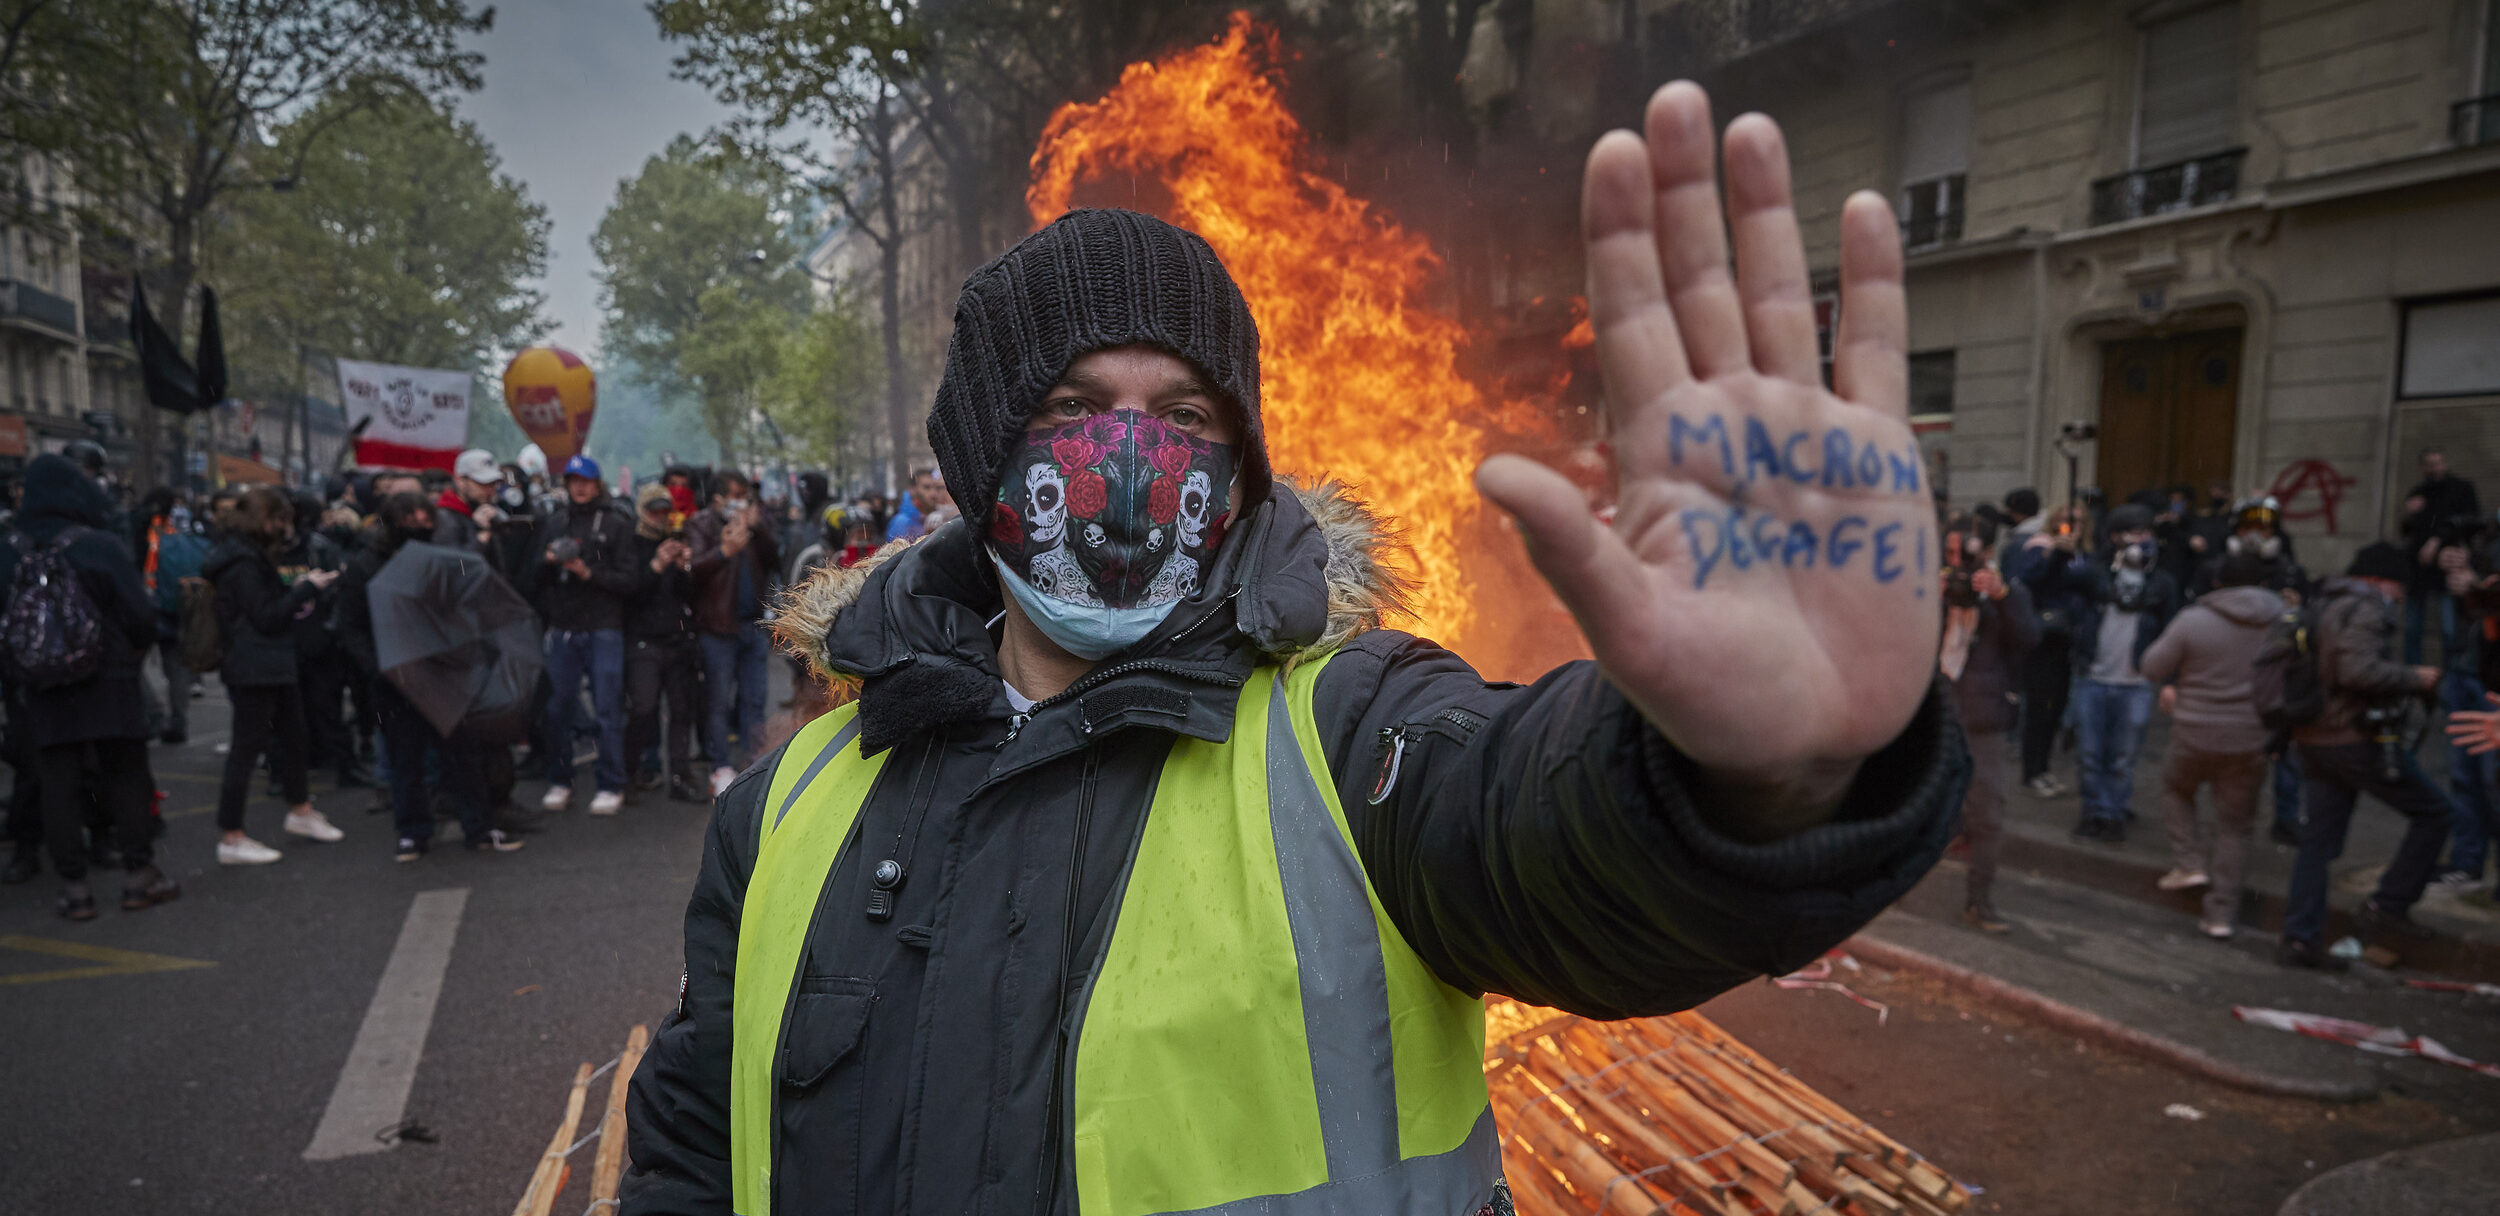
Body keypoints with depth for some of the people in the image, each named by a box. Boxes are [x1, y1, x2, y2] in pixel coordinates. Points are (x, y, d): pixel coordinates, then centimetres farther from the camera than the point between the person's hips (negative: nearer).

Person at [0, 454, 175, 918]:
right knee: (126, 777, 8)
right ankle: (138, 873, 12)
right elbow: (140, 615, -13)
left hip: (41, 691, 3)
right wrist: (135, 649, 7)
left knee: (58, 788, 7)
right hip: (108, 685, -3)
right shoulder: (103, 546, -11)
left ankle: (74, 887, 10)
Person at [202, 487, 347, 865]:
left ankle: (300, 810, 35)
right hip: (254, 669, -10)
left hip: (273, 665, 10)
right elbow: (265, 617, -17)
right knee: (247, 747, -5)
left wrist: (296, 587, 5)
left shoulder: (250, 555, 15)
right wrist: (306, 588, -12)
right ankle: (231, 838, 0)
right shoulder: (241, 561, -16)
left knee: (292, 734, 19)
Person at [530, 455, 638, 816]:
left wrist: (588, 572, -16)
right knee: (558, 708, 5)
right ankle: (559, 782, 18)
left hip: (604, 630, -3)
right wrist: (548, 561, -8)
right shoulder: (553, 524, 14)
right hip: (562, 630, 3)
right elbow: (537, 577, 12)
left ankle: (611, 786, 5)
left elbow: (628, 580, -4)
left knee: (608, 708, -3)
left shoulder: (616, 525, 3)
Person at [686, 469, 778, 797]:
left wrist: (757, 530, -14)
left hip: (754, 624, 4)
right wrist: (725, 550, -28)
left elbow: (774, 562, -2)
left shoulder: (758, 521, 12)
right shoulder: (701, 524, 0)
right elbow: (693, 568, -15)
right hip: (718, 625, -4)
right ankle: (721, 768, 6)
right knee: (718, 698, -1)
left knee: (754, 698, 7)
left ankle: (751, 763, 15)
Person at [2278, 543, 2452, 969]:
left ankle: (2299, 938, 6)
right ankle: (2388, 906, 5)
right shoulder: (2366, 610, -10)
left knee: (2317, 841, 8)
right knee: (2432, 811, 7)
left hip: (2313, 738, 9)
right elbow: (2359, 671, -24)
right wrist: (2415, 678, -10)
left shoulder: (2323, 606, 18)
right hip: (2355, 738, -9)